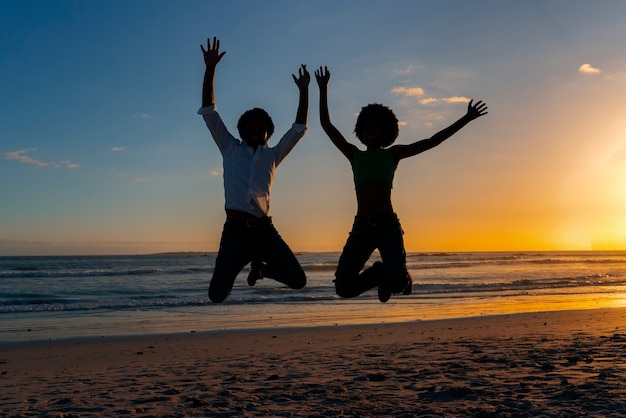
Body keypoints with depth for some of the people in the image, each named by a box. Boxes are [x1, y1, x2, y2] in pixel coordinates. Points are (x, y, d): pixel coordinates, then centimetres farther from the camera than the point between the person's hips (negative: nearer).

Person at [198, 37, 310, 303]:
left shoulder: (272, 155, 19)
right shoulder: (230, 149, 14)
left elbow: (298, 129, 19)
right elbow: (209, 112, 9)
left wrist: (303, 91, 15)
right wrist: (210, 68, 3)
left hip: (264, 229, 2)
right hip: (235, 228, -2)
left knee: (298, 280, -7)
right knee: (217, 295, -5)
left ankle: (260, 266, 26)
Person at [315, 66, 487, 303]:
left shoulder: (393, 154, 14)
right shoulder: (354, 155, 17)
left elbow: (433, 141, 13)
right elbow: (326, 125, 14)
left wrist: (466, 119, 11)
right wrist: (323, 90, 10)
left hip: (388, 225, -2)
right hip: (361, 227, 2)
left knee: (396, 284, -22)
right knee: (344, 288, -9)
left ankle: (398, 277, 19)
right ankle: (382, 272, 23)